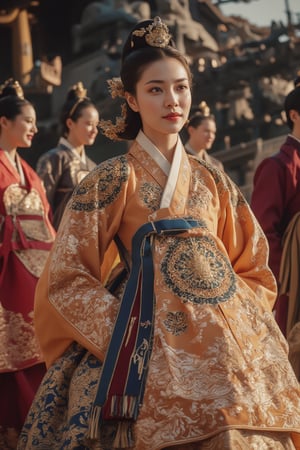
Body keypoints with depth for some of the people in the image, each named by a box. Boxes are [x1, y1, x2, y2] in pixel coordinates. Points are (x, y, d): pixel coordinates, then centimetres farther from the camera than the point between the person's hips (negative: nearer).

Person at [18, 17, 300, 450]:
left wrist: (235, 316, 1)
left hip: (235, 348, 5)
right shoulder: (113, 179, -2)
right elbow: (67, 278, -4)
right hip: (161, 353, -4)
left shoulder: (211, 180, 12)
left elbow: (254, 266, 18)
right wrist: (130, 335, -11)